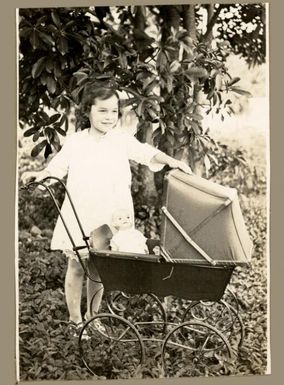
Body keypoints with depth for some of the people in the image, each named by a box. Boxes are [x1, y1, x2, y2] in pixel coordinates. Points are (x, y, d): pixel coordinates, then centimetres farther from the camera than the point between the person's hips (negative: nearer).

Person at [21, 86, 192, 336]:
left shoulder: (122, 140, 0)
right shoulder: (75, 142, 1)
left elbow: (147, 153, -9)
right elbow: (58, 167, 6)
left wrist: (171, 161, -23)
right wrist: (40, 174, -12)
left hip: (110, 219, 1)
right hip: (79, 216, -1)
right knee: (77, 266, 4)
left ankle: (92, 317, 28)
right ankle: (75, 320, 17)